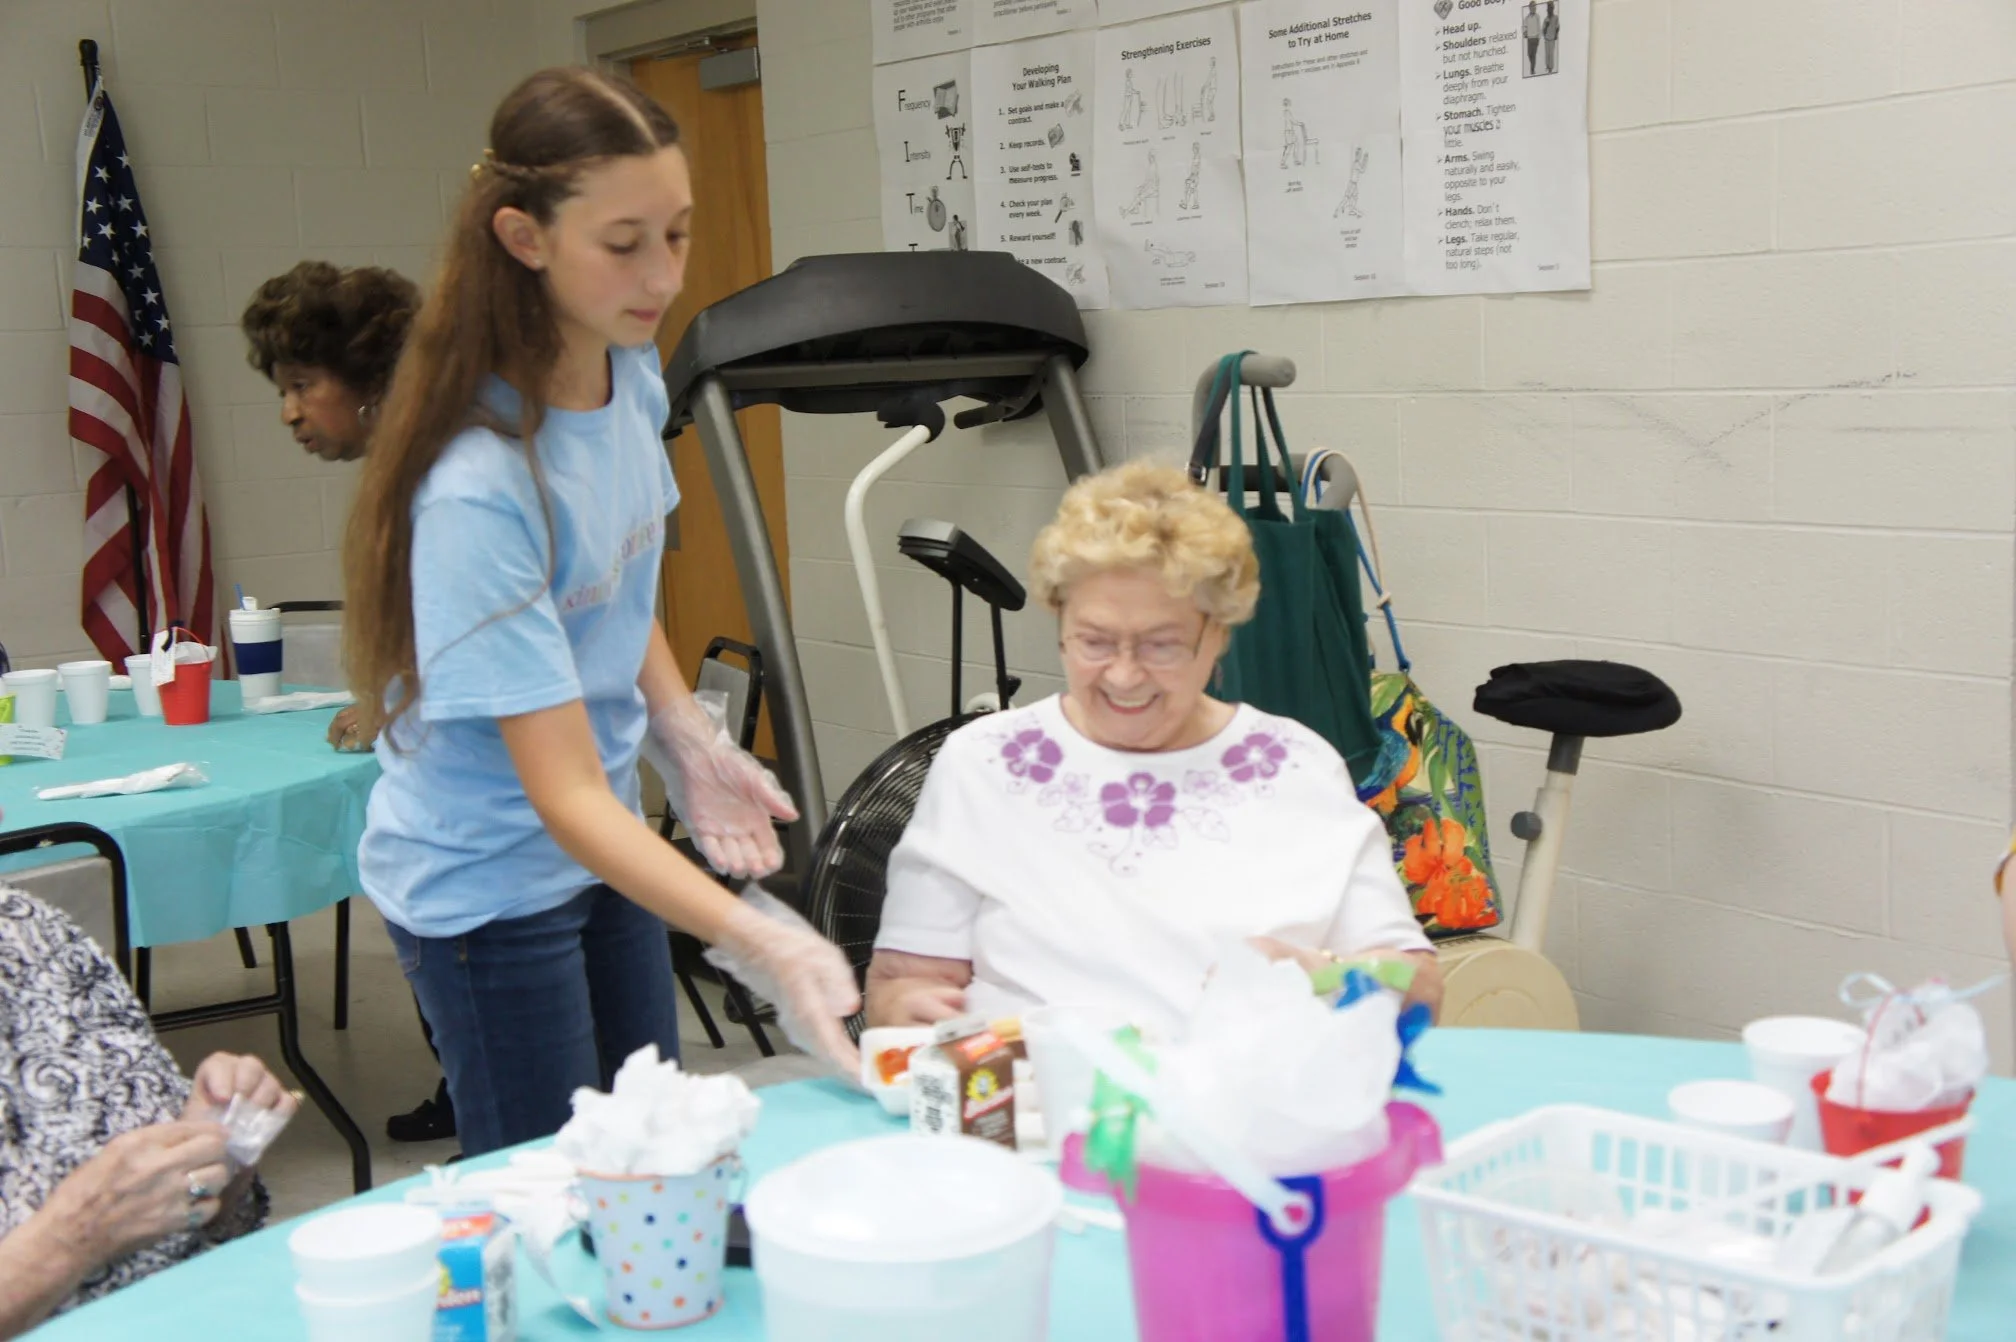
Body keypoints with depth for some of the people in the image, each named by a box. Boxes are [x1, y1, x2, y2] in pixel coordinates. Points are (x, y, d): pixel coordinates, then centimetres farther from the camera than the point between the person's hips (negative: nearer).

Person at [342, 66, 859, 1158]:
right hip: (485, 883, -7)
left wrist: (688, 743, -2)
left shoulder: (634, 374, -7)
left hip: (604, 846, 7)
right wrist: (751, 941, -41)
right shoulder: (480, 485, -31)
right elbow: (564, 792, -31)